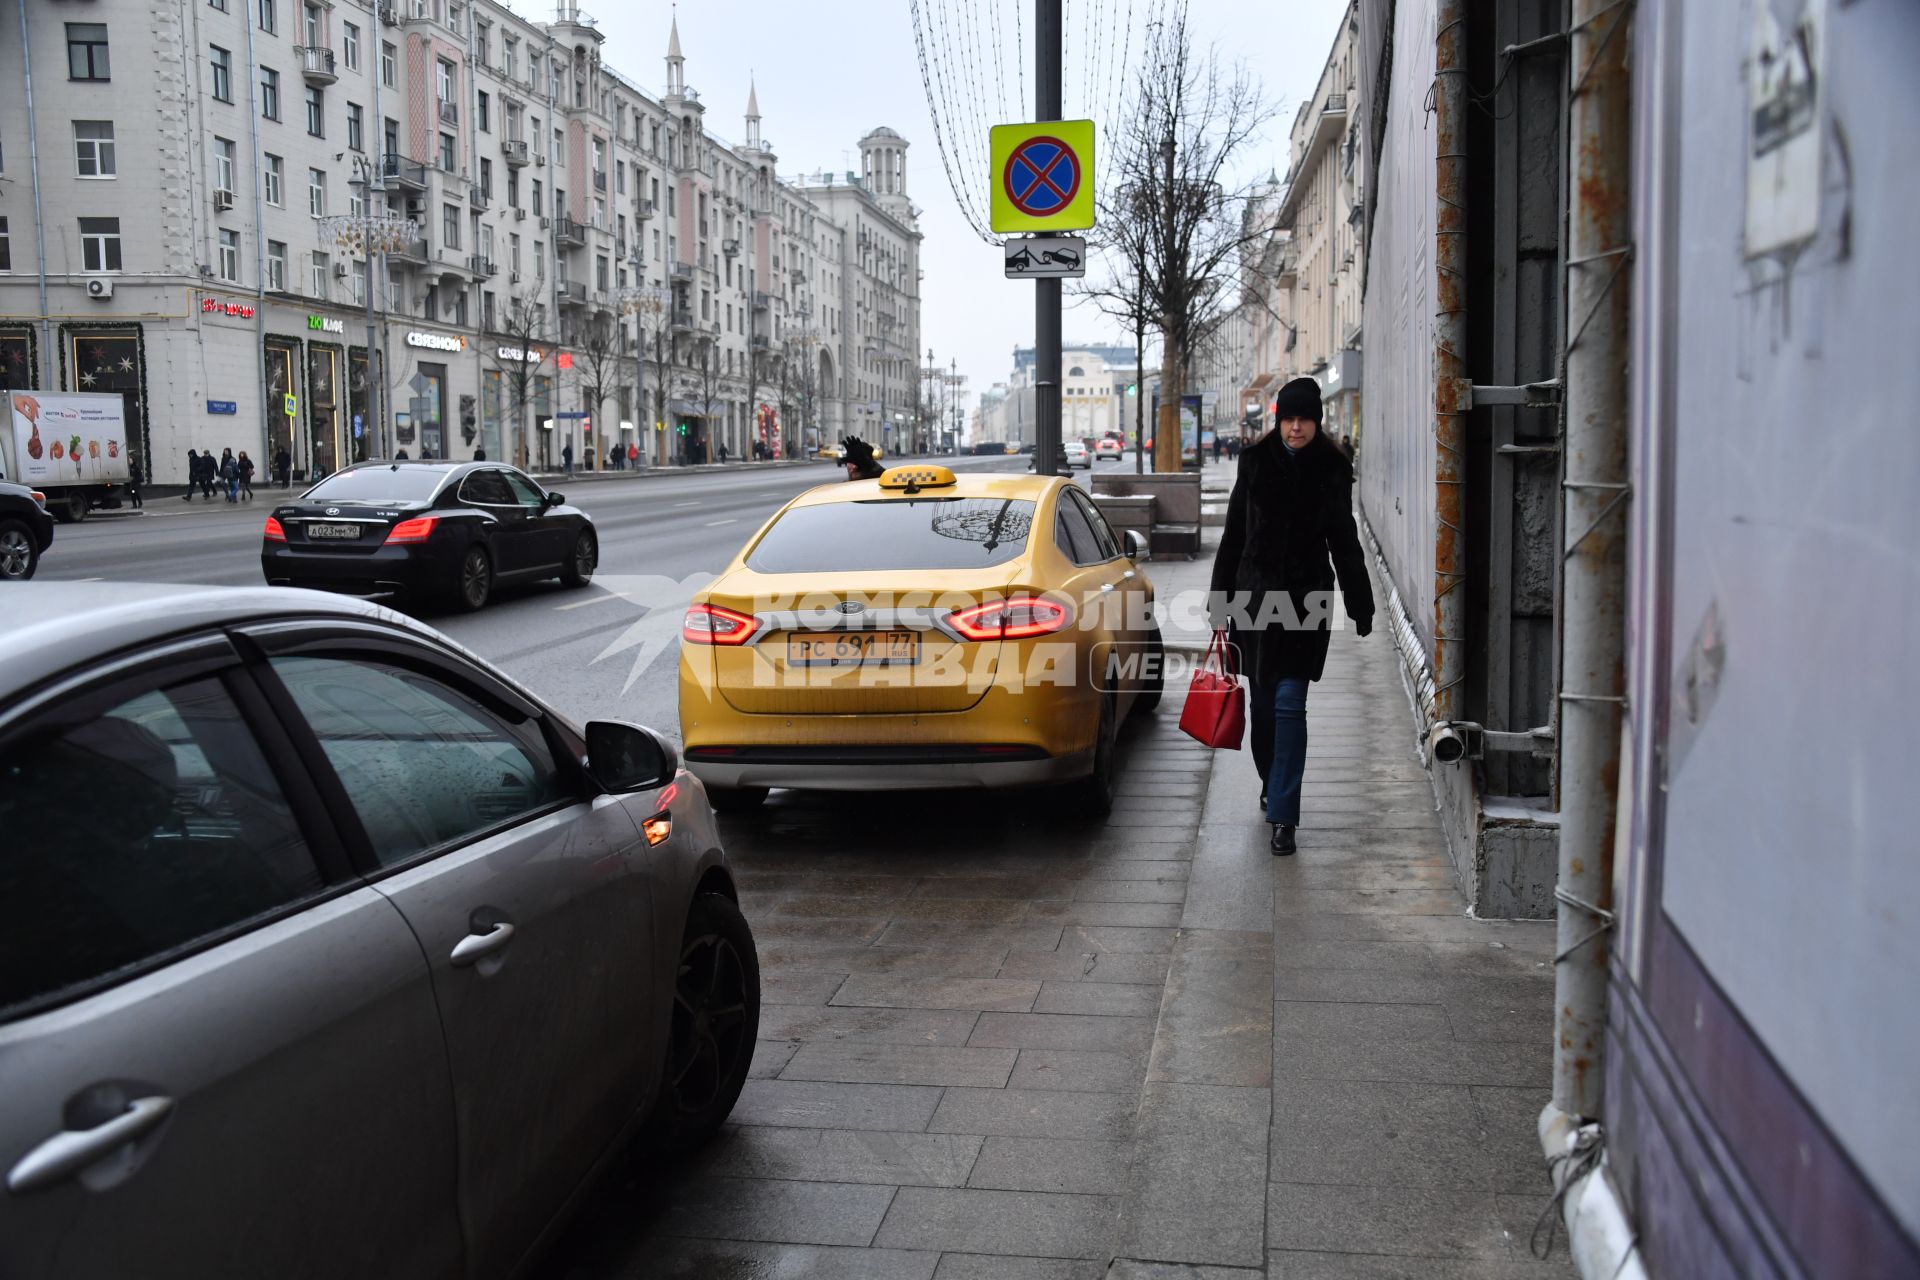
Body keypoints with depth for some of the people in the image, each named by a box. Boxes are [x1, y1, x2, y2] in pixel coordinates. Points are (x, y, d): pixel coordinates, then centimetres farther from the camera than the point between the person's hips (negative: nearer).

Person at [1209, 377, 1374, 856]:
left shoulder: (1332, 471, 1)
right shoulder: (1255, 463, 4)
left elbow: (1344, 542, 7)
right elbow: (1234, 533, 8)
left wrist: (1361, 606, 6)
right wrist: (1220, 597, 7)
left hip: (1307, 599, -2)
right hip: (1256, 593, 2)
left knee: (1289, 703, -9)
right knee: (1263, 699, 12)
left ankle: (1283, 817, -7)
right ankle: (1271, 783, 37)